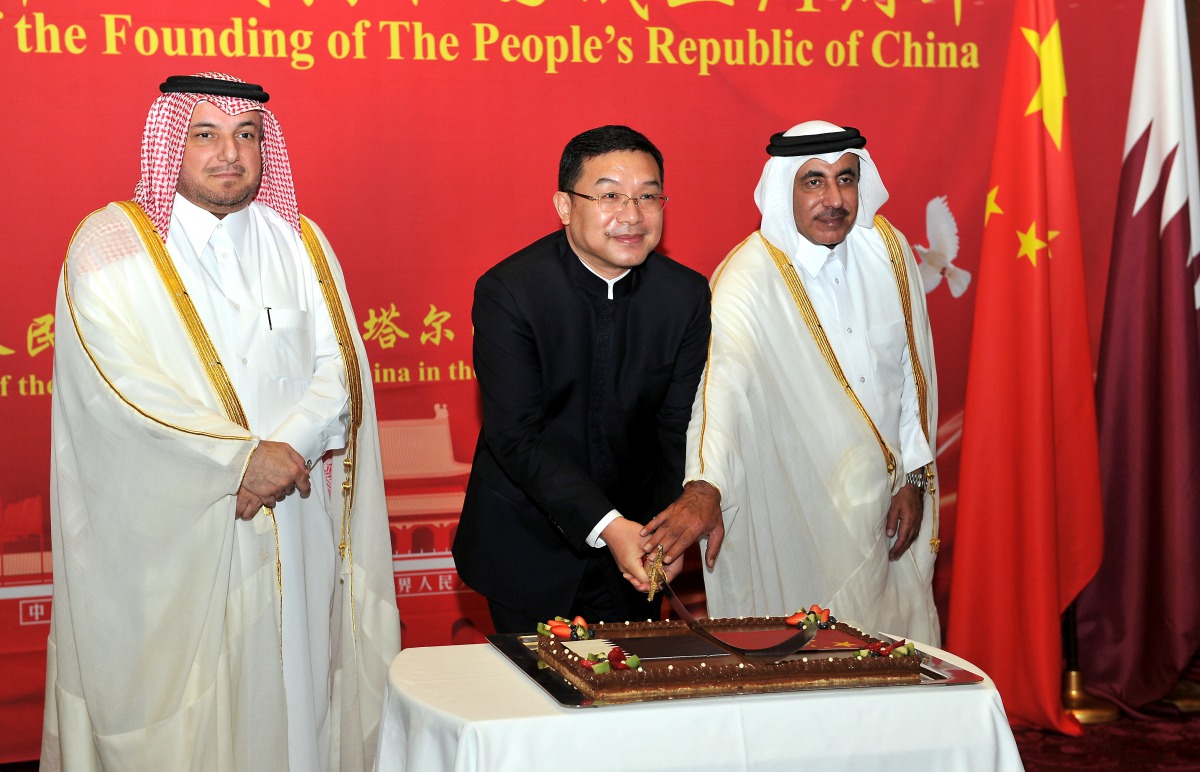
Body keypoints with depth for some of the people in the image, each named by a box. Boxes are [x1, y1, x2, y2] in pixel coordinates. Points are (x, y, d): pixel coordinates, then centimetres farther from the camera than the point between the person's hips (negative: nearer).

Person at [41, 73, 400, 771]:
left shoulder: (301, 244, 12)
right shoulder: (112, 244, -1)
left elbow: (339, 365, 3)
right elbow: (122, 386, -12)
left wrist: (289, 450, -15)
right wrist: (242, 456, -18)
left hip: (295, 526, 4)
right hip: (166, 529, -3)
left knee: (290, 685, 6)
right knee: (178, 710, 0)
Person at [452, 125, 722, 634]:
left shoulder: (686, 294, -6)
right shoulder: (508, 292, -18)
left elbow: (680, 426, -5)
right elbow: (517, 435, -22)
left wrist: (691, 506, -25)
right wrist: (605, 526, -31)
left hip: (634, 532, 3)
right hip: (528, 547, -3)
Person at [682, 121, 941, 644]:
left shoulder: (887, 250, 0)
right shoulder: (748, 281, -18)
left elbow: (912, 367, 9)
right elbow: (721, 385, -34)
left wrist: (914, 478, 7)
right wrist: (704, 491, -49)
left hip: (886, 506, 5)